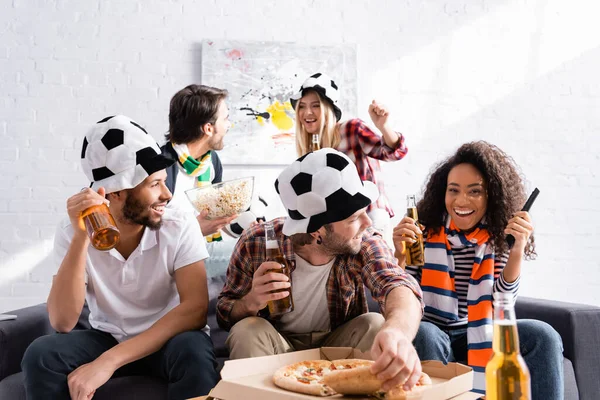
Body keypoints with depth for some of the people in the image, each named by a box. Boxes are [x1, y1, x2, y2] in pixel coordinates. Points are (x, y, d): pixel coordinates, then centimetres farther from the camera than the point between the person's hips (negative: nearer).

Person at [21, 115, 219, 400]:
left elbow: (195, 309, -26)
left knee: (193, 352, -34)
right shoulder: (70, 232, -12)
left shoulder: (180, 230, -16)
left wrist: (108, 361, -34)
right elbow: (63, 322, -20)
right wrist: (81, 238, -32)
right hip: (106, 338, 2)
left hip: (167, 339, -1)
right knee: (40, 355, -25)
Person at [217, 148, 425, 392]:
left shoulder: (365, 243, -21)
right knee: (248, 329, -29)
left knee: (376, 325, -27)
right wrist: (252, 302, -34)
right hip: (280, 348, 0)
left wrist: (397, 332, -65)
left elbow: (399, 285, -41)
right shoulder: (255, 243, -21)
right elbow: (224, 314, -9)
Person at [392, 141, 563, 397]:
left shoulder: (498, 236, -2)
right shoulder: (425, 232, -9)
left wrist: (517, 250, -26)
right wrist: (400, 256, -30)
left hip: (477, 333, 3)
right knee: (424, 335, -35)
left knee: (543, 337, -18)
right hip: (430, 330, -2)